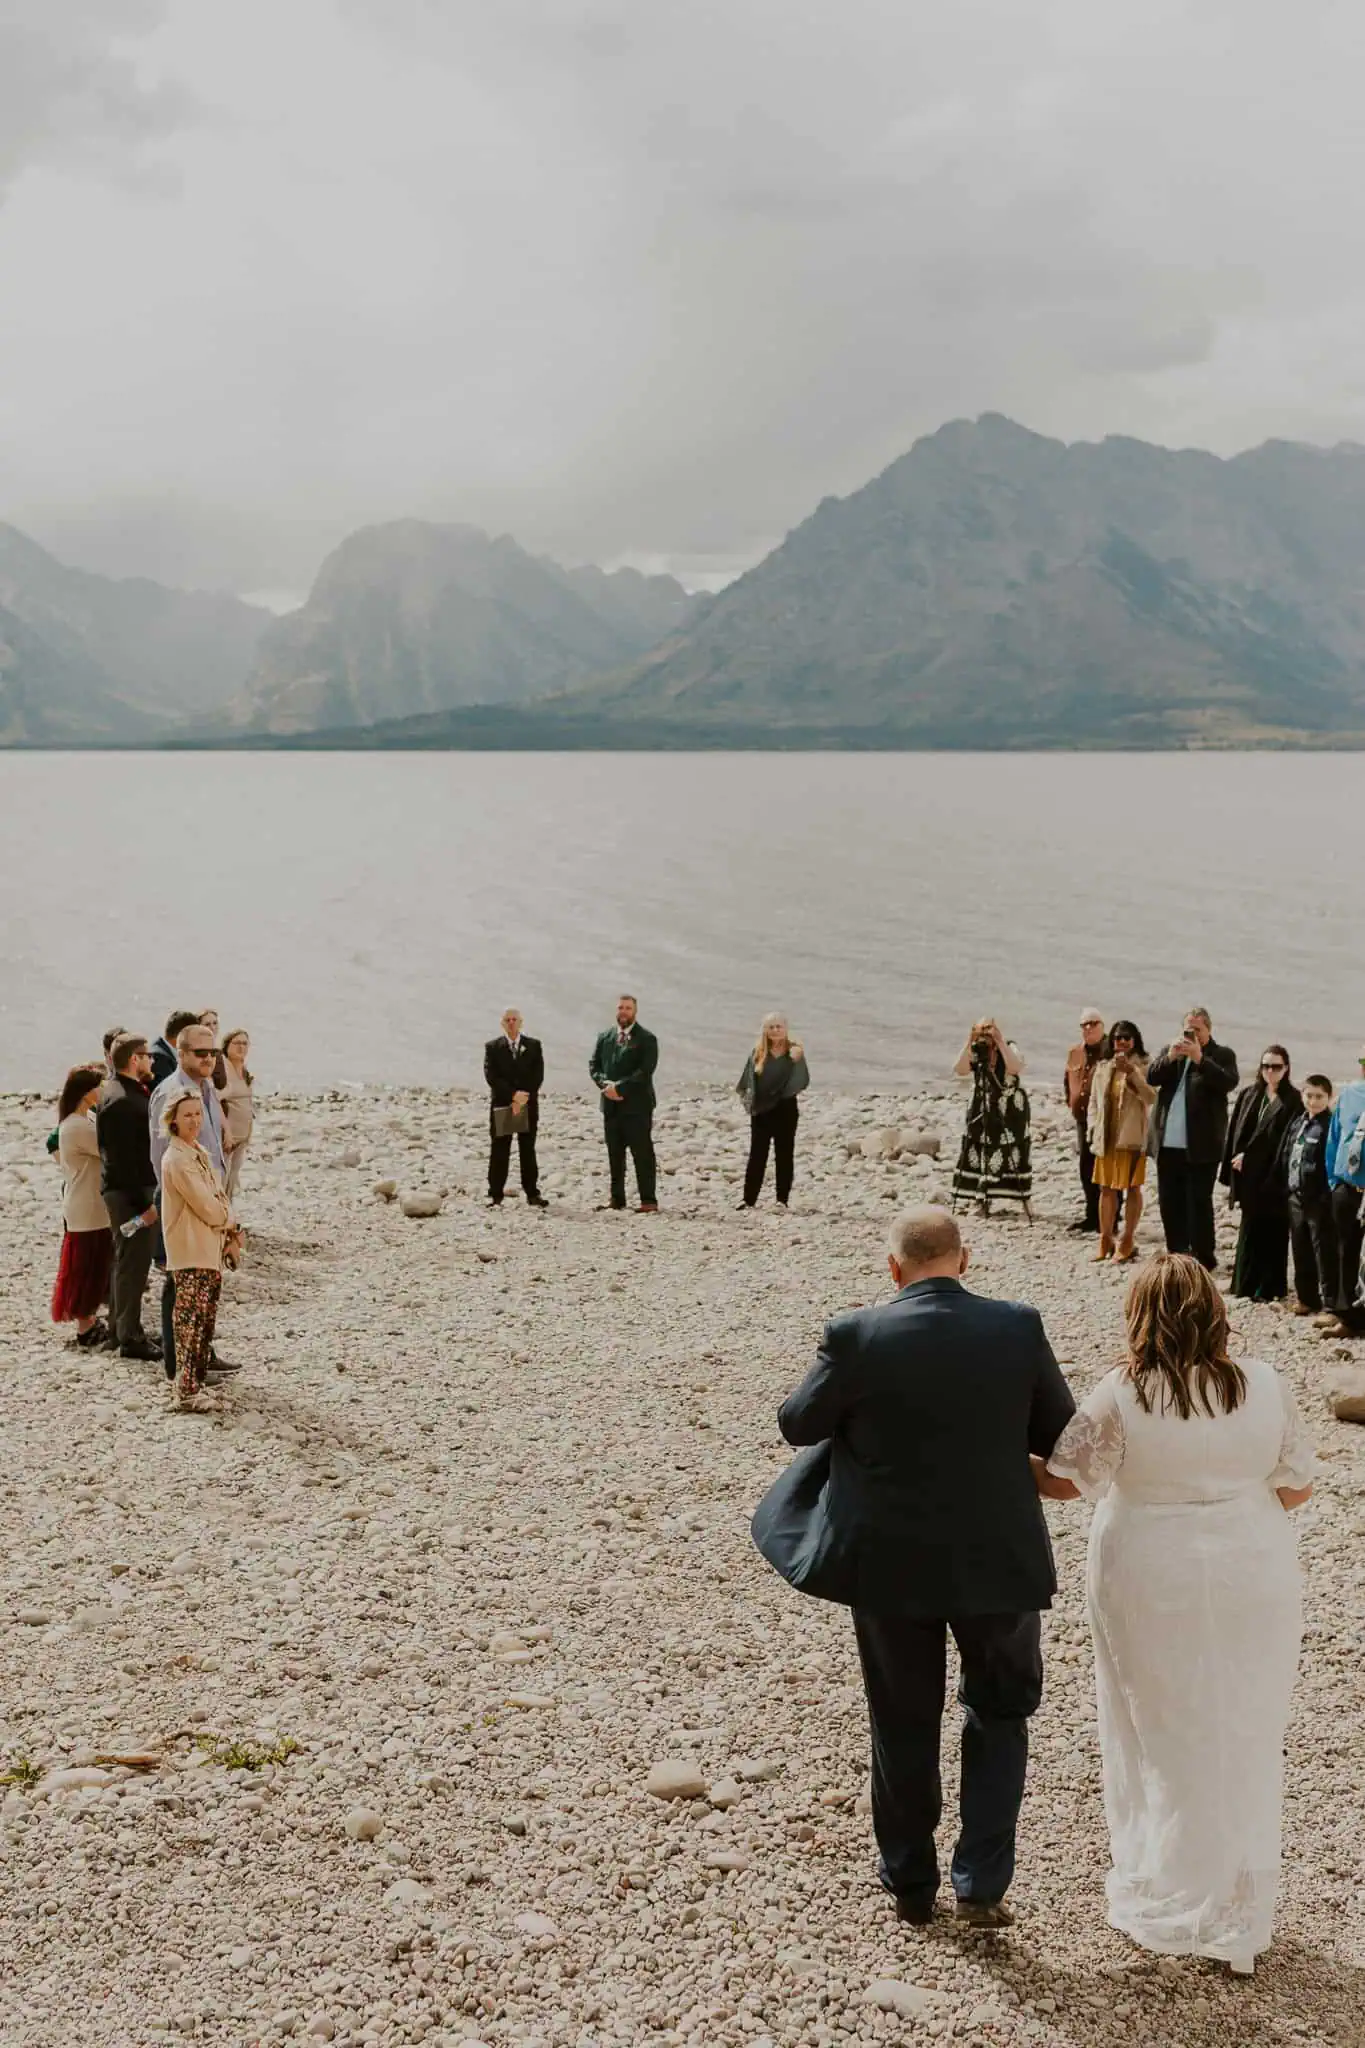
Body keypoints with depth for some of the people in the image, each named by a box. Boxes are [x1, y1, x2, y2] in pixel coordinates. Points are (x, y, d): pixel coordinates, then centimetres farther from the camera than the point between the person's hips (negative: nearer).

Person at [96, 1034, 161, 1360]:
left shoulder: (131, 1090, 11)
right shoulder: (119, 1100, -21)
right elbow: (122, 1159, -23)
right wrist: (143, 1202, -22)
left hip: (138, 1188, 11)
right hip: (129, 1191, -11)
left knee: (129, 1260, 19)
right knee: (132, 1262, -2)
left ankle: (120, 1328, 31)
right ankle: (130, 1337, 6)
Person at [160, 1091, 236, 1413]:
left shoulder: (199, 1154, 15)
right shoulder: (178, 1159, -15)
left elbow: (219, 1199, 17)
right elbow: (207, 1208, -18)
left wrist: (224, 1220, -2)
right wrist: (228, 1220, 0)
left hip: (210, 1251, 9)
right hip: (190, 1254, -9)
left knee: (205, 1324, 13)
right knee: (191, 1323, -7)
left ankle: (196, 1384, 20)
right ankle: (187, 1391, -3)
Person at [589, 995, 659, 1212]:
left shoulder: (646, 1039, -3)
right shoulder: (605, 1038, 14)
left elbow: (645, 1071, -13)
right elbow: (594, 1065, 11)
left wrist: (620, 1088, -17)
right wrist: (605, 1085, -8)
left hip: (636, 1105, -5)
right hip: (610, 1105, 5)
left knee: (642, 1154, -6)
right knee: (615, 1154, 9)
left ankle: (648, 1201, -5)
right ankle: (617, 1199, 15)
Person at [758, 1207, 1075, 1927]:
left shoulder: (856, 1336, -15)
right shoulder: (1019, 1327, -11)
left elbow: (798, 1423, -3)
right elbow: (1062, 1436, -1)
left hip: (891, 1567, 0)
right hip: (997, 1563, 1)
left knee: (904, 1726, 17)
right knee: (999, 1714, 21)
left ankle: (910, 1885, 30)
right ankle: (981, 1883, 15)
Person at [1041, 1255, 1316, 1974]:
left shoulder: (1120, 1396, -16)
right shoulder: (1265, 1387, -7)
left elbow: (1065, 1481, -12)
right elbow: (1297, 1486, 0)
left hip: (1149, 1583, -2)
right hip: (1252, 1582, 2)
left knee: (1159, 1734, 13)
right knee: (1241, 1737, 15)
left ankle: (1166, 1900, 24)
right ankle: (1238, 1908, 26)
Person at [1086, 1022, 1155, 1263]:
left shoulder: (1143, 1066, -3)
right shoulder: (1103, 1067, 12)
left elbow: (1151, 1097, -17)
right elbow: (1094, 1101, 16)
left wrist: (1131, 1072, -24)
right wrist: (1095, 1128, 4)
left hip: (1132, 1137, -5)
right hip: (1106, 1137, 5)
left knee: (1132, 1188, -2)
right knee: (1106, 1188, 9)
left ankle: (1128, 1242, 3)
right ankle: (1105, 1240, 18)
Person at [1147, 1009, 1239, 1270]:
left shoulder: (1222, 1054, 2)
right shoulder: (1170, 1050, 14)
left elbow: (1229, 1082, -15)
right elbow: (1151, 1077, 1)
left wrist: (1199, 1058, -21)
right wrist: (1170, 1057, -15)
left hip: (1201, 1145, -5)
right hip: (1168, 1143, 5)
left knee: (1199, 1203, -4)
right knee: (1169, 1202, 10)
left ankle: (1203, 1258, 2)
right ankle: (1176, 1255, 20)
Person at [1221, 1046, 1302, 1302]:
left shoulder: (1293, 1101, -4)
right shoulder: (1248, 1096, 11)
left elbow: (1288, 1141, -10)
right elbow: (1235, 1134, 10)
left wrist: (1247, 1156, -11)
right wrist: (1231, 1170, 3)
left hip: (1275, 1177, -4)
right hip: (1249, 1176, 4)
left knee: (1273, 1233, 2)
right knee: (1250, 1231, 7)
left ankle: (1270, 1287, 10)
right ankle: (1247, 1284, 15)